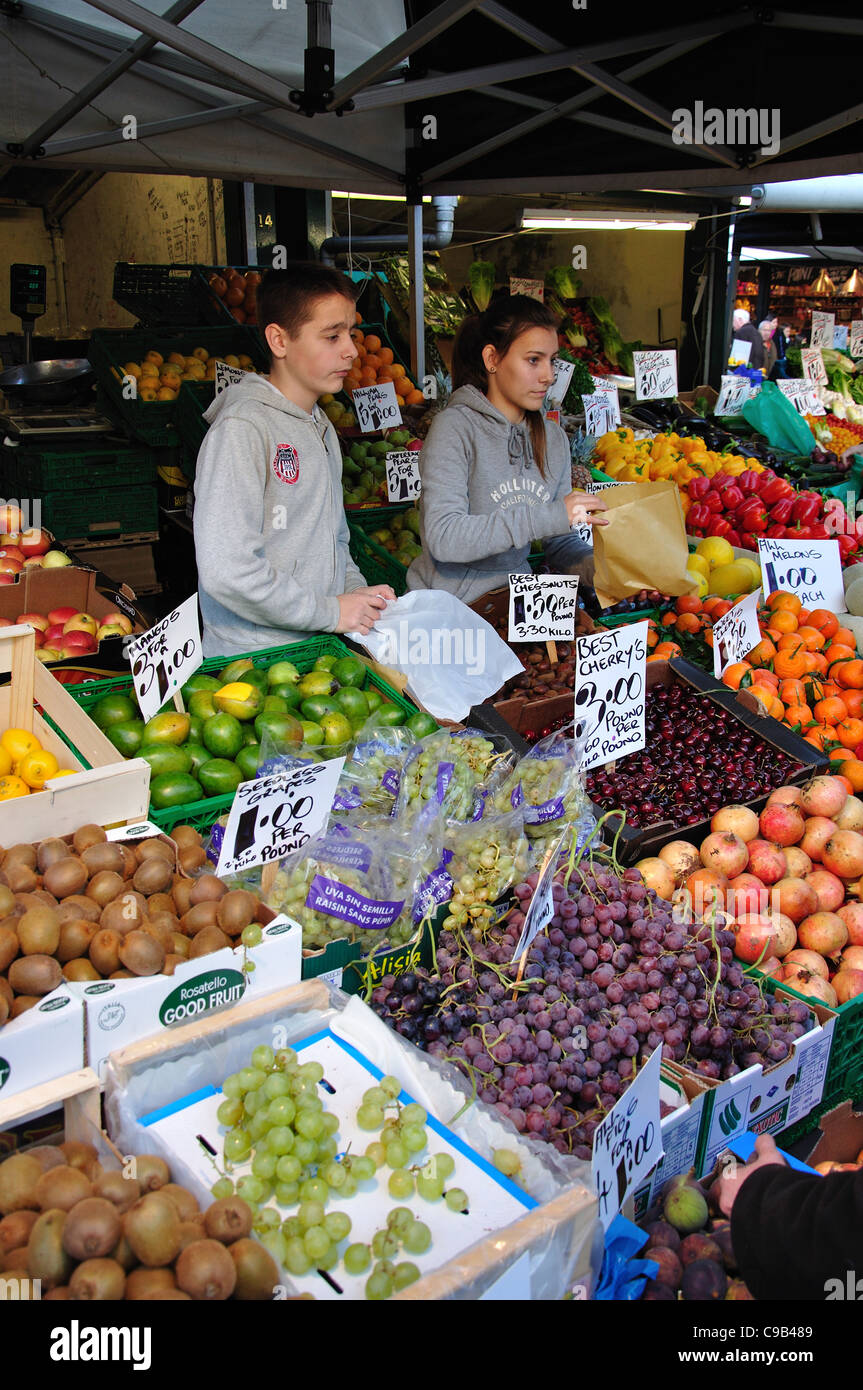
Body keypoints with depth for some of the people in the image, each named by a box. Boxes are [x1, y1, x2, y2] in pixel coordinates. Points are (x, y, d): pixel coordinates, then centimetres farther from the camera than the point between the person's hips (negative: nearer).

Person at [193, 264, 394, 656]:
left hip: (320, 653, 8)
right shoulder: (241, 428, -12)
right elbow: (225, 569, -21)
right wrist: (331, 611, -14)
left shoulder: (322, 429, 17)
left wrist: (355, 590, 6)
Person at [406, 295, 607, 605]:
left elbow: (559, 541, 14)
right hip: (448, 607, -6)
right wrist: (548, 516, -27)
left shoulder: (553, 438, 9)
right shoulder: (456, 427, -11)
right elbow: (442, 539, -23)